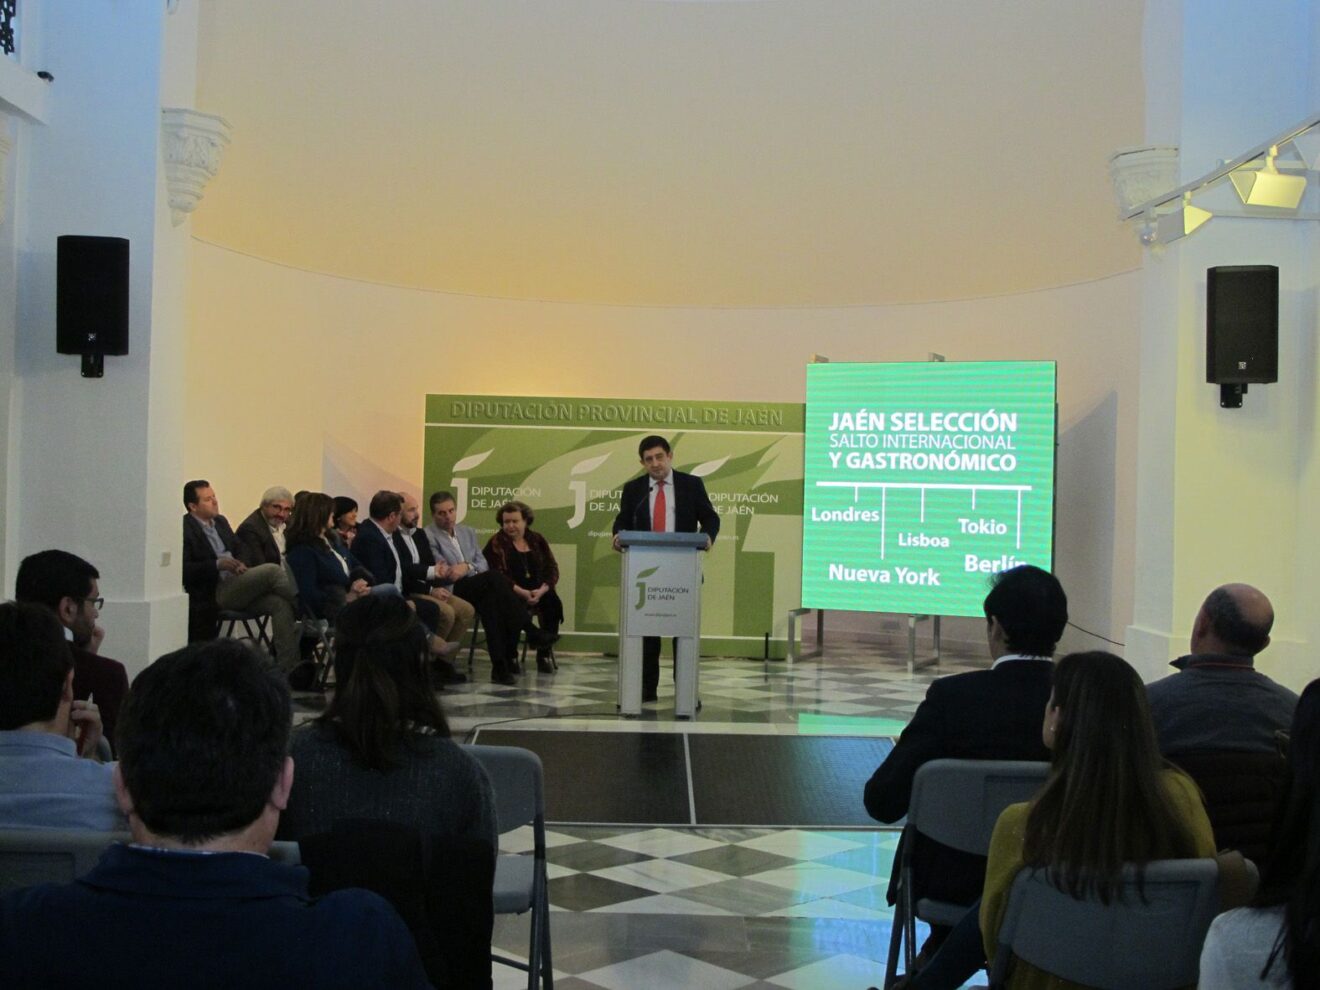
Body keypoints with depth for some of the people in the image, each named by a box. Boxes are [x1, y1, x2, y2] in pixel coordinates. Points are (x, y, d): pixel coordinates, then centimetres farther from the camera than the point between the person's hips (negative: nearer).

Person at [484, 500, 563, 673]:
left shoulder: (537, 540, 14)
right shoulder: (496, 543, 3)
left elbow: (552, 569, 6)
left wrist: (541, 590, -14)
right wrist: (522, 592, -23)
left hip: (537, 592, 3)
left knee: (553, 602, -26)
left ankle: (544, 654, -16)